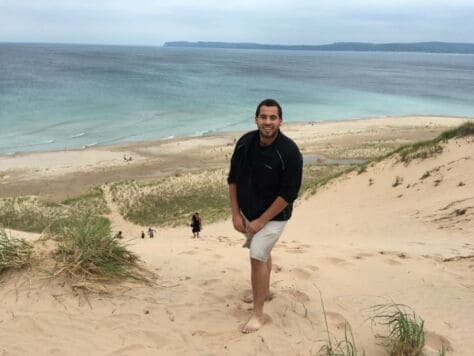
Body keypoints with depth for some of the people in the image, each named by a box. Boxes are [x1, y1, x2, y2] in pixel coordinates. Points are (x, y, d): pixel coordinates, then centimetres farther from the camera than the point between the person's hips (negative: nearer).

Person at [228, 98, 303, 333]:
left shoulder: (289, 152, -26)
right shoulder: (245, 143, -11)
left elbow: (288, 194, -23)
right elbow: (233, 179, -2)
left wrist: (261, 221, -20)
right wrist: (236, 214, -5)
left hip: (273, 215, -5)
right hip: (247, 211, 6)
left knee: (257, 257, -11)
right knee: (262, 252, 23)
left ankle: (258, 314, 4)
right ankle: (264, 291, 47)